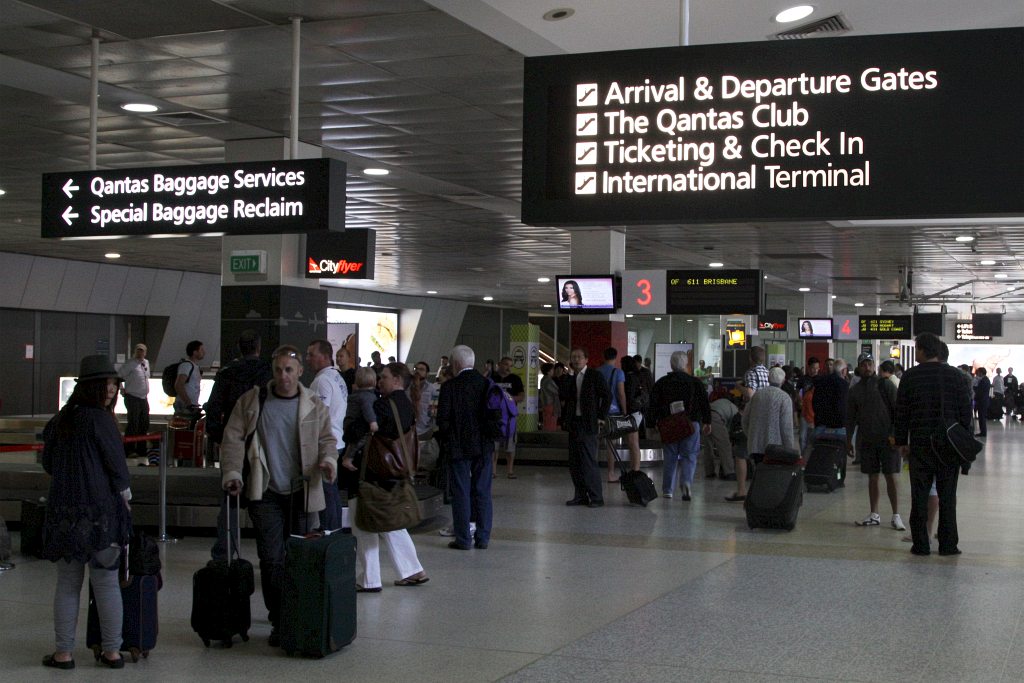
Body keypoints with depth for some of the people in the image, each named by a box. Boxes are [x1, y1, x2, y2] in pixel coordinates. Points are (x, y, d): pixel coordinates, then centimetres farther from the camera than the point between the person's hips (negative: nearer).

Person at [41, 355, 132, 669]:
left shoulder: (59, 420, 6)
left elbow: (48, 463, 14)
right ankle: (112, 651, 11)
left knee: (67, 584, 10)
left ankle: (63, 652, 12)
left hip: (63, 511, 4)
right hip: (102, 510, -4)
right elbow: (117, 464, -10)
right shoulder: (100, 420, -11)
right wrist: (125, 494, 6)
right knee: (106, 583, 5)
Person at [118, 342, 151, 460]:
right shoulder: (130, 363, -10)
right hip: (133, 398, -7)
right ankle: (129, 450, 0)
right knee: (133, 424, -7)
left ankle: (142, 449, 20)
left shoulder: (146, 363, 13)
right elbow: (118, 377, -11)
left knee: (144, 424, 11)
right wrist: (123, 390, -10)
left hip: (144, 398, 7)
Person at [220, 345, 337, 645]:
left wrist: (328, 460, -10)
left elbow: (327, 438, 12)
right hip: (266, 494, -1)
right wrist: (233, 473, -10)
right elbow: (233, 438, 3)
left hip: (302, 493, 1)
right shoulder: (252, 401, 3)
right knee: (272, 559, -4)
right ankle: (279, 621, 3)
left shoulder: (314, 405, 6)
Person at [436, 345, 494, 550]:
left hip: (459, 447, -4)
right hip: (484, 446, 4)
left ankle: (463, 538, 5)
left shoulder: (449, 387, -12)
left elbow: (443, 420, -13)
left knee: (461, 493, 3)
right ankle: (482, 538, 13)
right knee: (483, 492, 9)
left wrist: (444, 439, 5)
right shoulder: (487, 384, 1)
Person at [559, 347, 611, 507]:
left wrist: (601, 417, -6)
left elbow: (607, 396, -3)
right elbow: (563, 396, -3)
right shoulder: (569, 378, 11)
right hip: (573, 424, 6)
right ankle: (580, 496, 16)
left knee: (589, 461, -8)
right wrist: (567, 373, -6)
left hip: (588, 424, -6)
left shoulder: (595, 376, -3)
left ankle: (596, 497, -2)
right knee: (574, 463, 8)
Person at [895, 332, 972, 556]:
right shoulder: (955, 375, 0)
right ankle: (948, 544, 8)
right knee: (947, 496, 7)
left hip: (920, 444, -1)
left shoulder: (910, 376, -3)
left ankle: (921, 544, 5)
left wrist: (902, 442, 8)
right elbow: (966, 409, 1)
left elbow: (901, 412, 0)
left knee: (919, 496, 5)